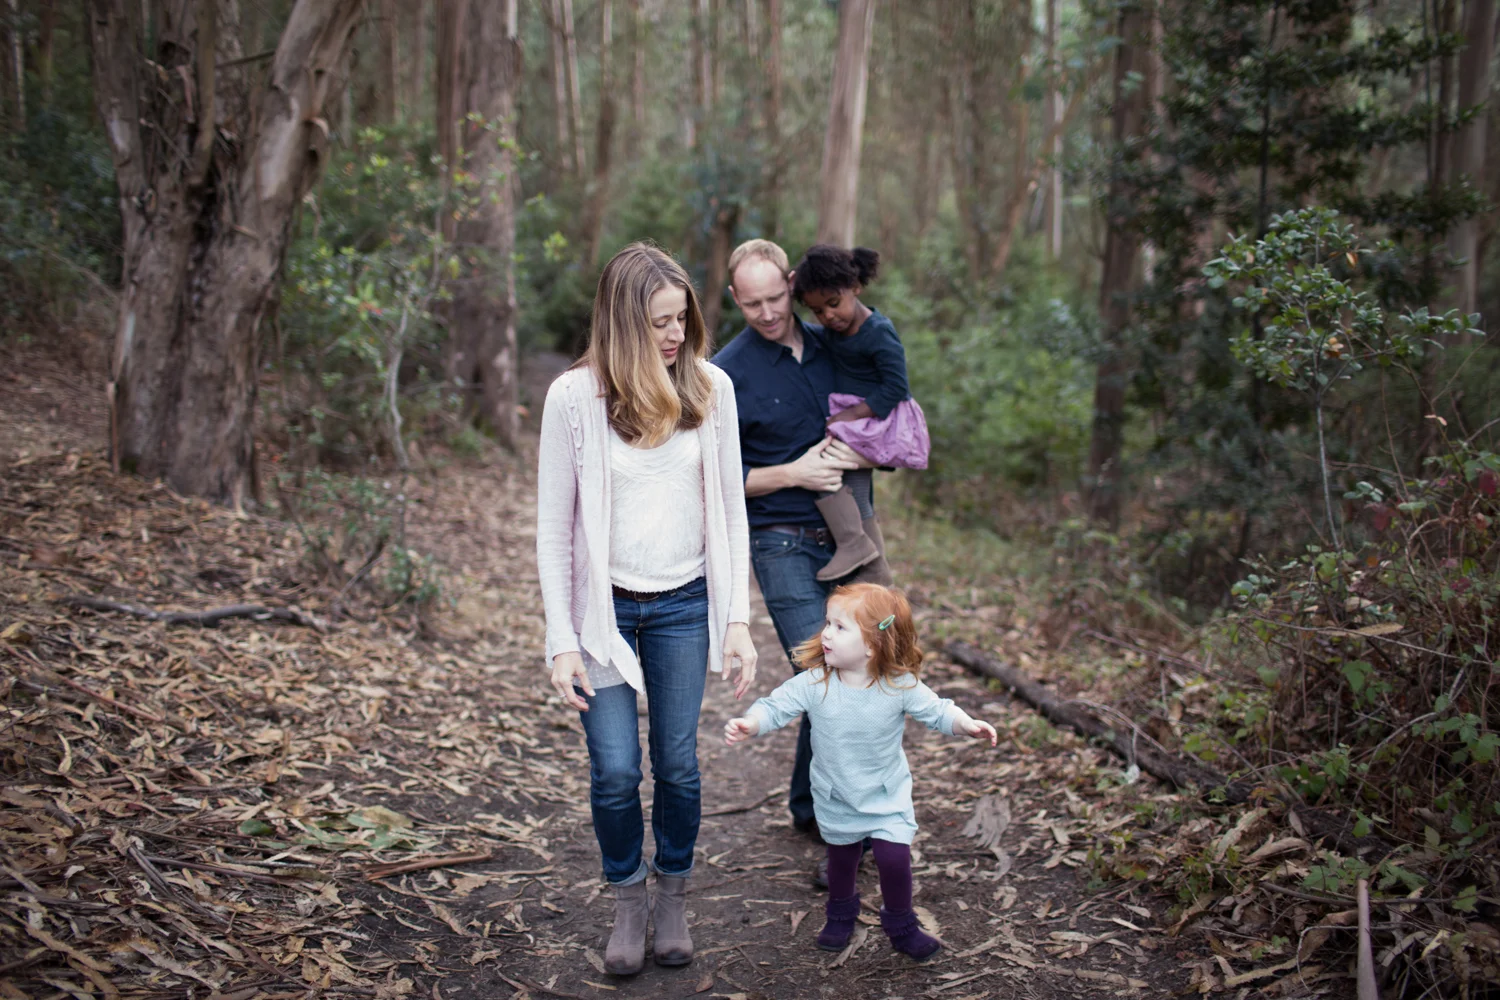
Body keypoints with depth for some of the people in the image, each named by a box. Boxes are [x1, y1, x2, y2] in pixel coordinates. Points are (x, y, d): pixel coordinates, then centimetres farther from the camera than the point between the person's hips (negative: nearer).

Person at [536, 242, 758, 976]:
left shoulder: (710, 388, -4)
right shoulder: (574, 396, -11)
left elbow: (730, 510, 3)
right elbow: (553, 527, -5)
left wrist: (737, 619, 0)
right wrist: (562, 641, -8)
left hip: (683, 605, 2)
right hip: (604, 604, -2)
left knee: (678, 764, 7)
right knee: (615, 771, -2)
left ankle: (674, 898, 30)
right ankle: (628, 900, 24)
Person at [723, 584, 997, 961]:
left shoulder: (900, 686, -20)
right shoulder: (813, 683, -21)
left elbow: (938, 711, -10)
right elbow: (775, 707, -18)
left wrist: (968, 725, -27)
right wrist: (747, 724, -37)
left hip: (887, 796, -2)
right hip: (835, 799, 2)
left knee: (894, 858, -7)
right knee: (841, 858, 20)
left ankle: (901, 925, 22)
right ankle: (841, 913, 51)